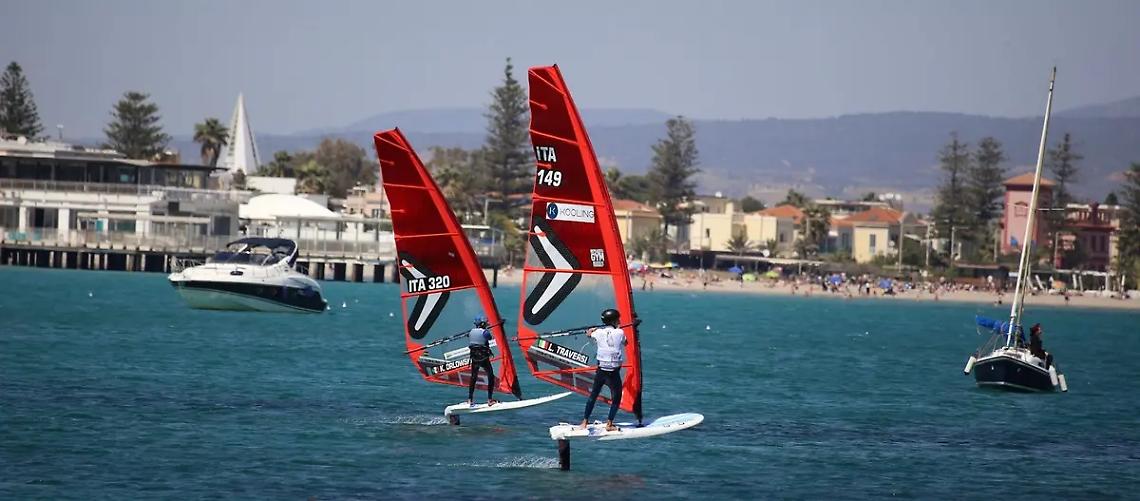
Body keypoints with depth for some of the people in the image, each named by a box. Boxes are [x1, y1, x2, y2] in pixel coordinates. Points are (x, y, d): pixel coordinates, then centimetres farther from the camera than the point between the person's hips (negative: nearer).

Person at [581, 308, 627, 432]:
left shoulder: (599, 333, 1)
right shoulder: (619, 333, -8)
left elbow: (589, 334, 24)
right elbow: (624, 342, 14)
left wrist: (594, 329, 46)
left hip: (601, 370, 4)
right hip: (614, 373, -4)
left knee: (593, 395, 17)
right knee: (616, 399, 10)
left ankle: (585, 422, 23)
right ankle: (609, 424, 4)